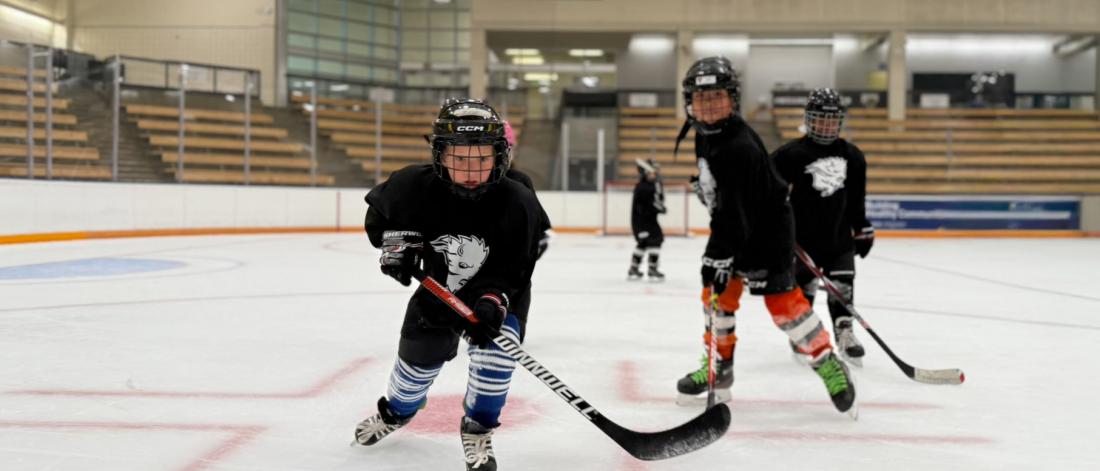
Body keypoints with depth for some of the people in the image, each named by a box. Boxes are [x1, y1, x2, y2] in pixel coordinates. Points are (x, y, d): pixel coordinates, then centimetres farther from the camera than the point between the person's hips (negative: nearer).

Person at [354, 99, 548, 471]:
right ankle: (396, 411, 47)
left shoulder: (517, 204, -30)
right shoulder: (415, 186, -25)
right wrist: (395, 244, -18)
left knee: (494, 348, -26)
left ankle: (477, 430, -3)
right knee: (419, 357, 12)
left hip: (499, 294, -2)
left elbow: (513, 271, -24)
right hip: (437, 289, 2)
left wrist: (492, 300, -40)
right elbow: (378, 212, -2)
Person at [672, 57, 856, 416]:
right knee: (716, 292, 6)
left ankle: (829, 365, 4)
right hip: (732, 223, 9)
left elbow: (734, 212, -33)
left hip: (766, 226, -9)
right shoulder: (704, 131, -2)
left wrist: (720, 257, -33)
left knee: (781, 300, -12)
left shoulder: (738, 147, -31)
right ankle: (719, 366, 19)